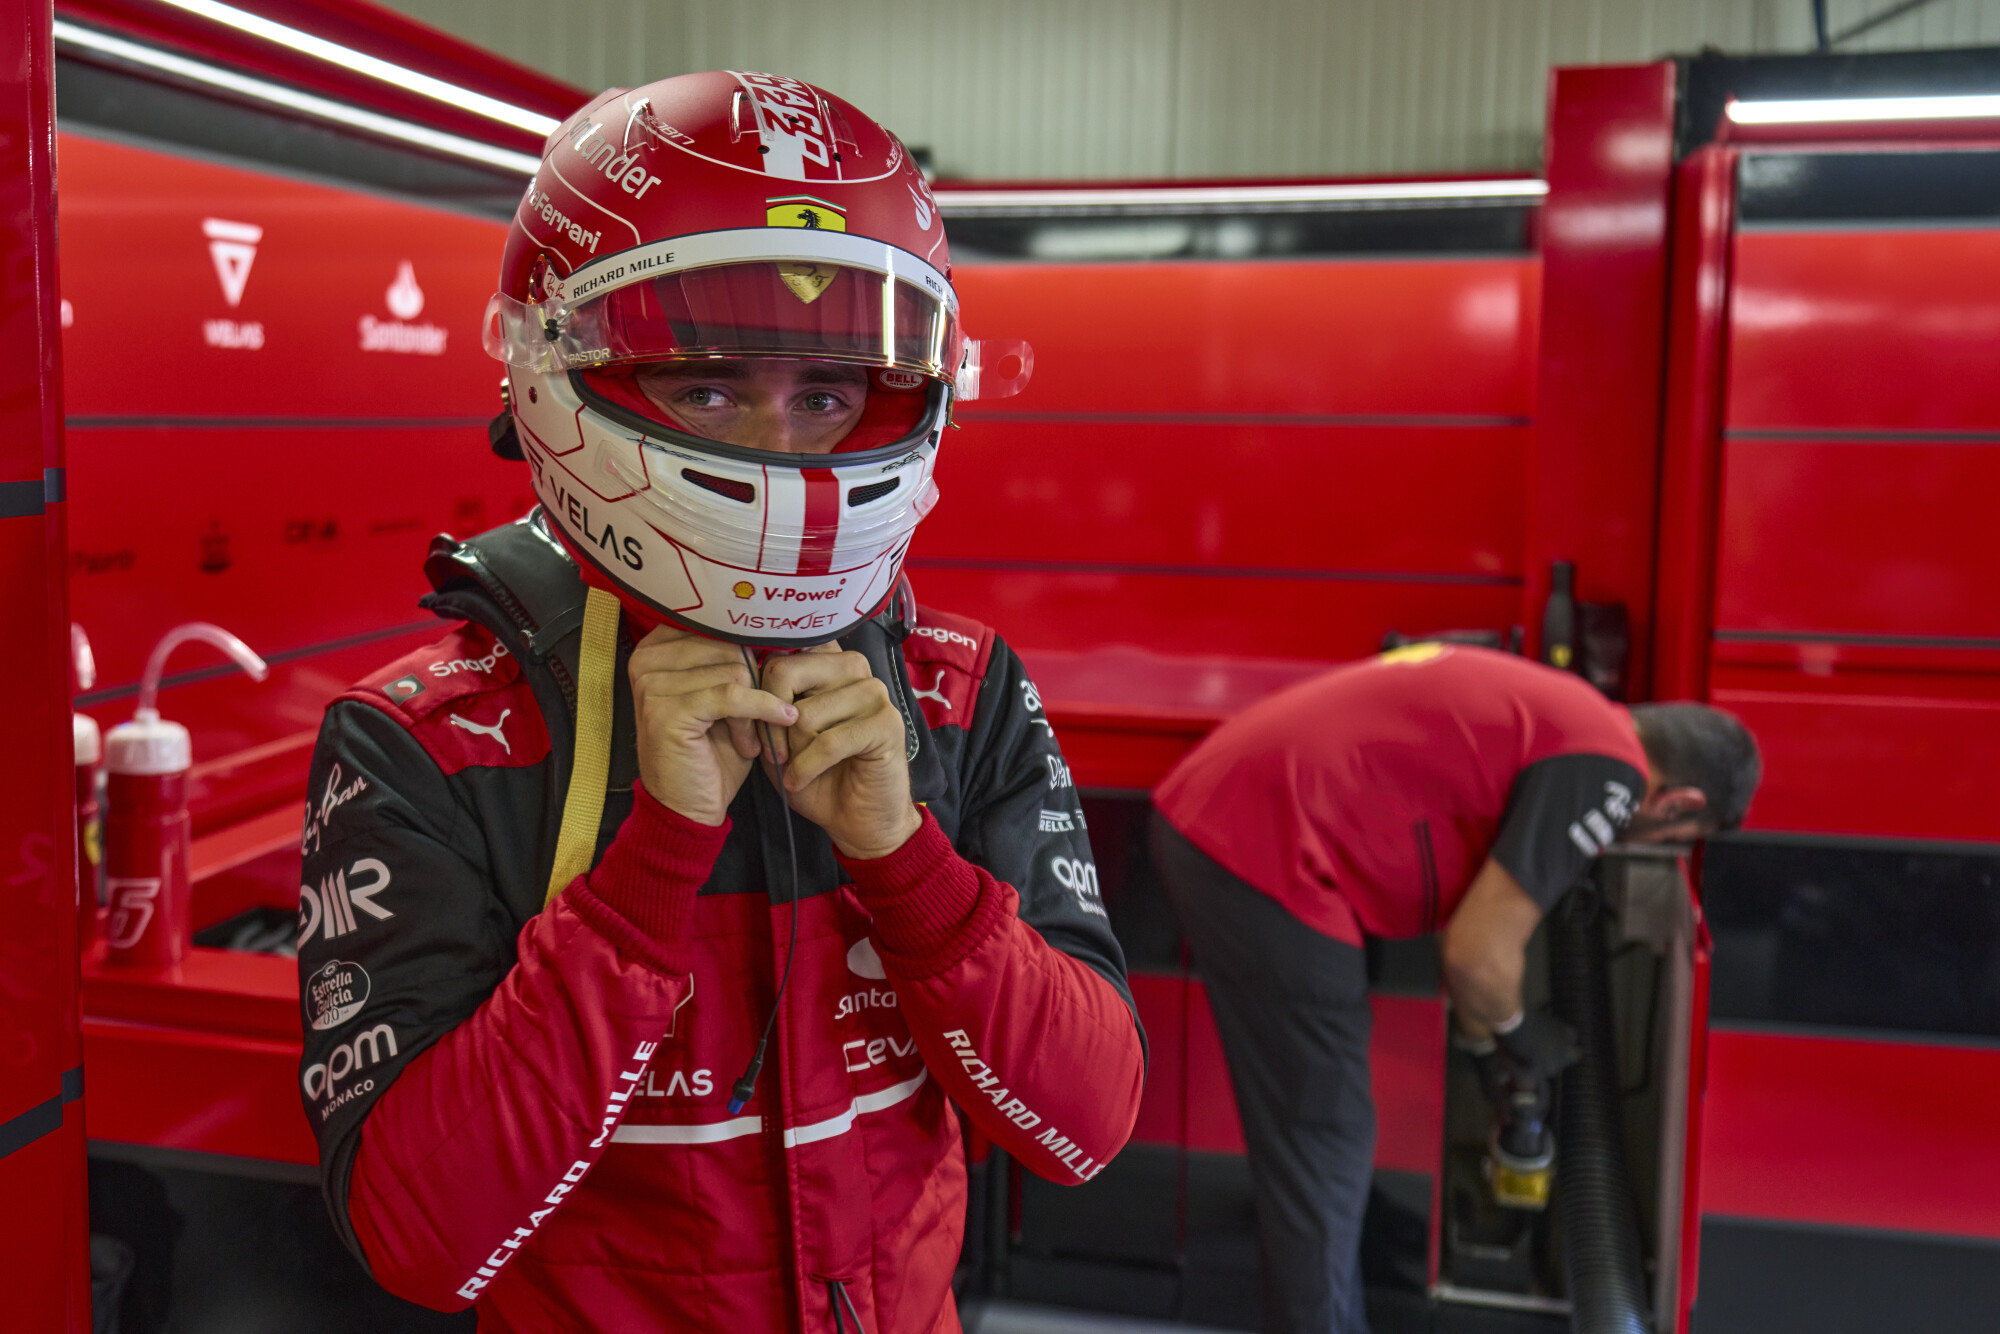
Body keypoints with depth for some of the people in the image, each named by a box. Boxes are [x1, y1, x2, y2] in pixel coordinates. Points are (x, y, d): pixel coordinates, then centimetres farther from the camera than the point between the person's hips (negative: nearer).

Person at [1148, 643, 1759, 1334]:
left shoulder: (1548, 709, 21)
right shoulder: (1604, 770, -8)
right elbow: (1478, 956, -8)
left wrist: (1481, 1034, 41)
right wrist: (1516, 1029, 14)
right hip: (1264, 850, -10)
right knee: (1320, 1150, 4)